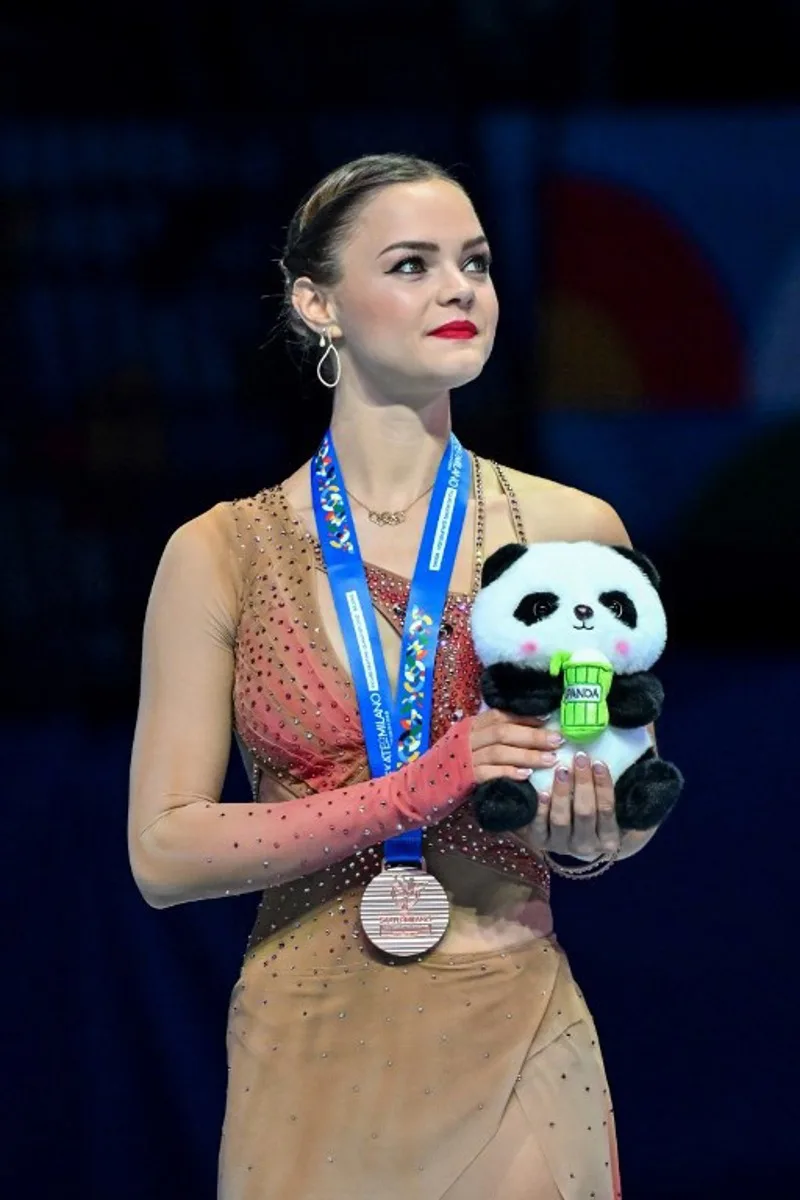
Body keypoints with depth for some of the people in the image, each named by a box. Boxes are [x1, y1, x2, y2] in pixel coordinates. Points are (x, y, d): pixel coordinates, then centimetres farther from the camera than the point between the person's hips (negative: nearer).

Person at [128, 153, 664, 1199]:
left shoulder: (574, 532, 1)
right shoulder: (221, 555, -2)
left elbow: (632, 808, 13)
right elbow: (164, 854, -7)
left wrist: (589, 831, -12)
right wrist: (410, 796, -19)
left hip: (516, 1045, 1)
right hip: (311, 1062, -1)